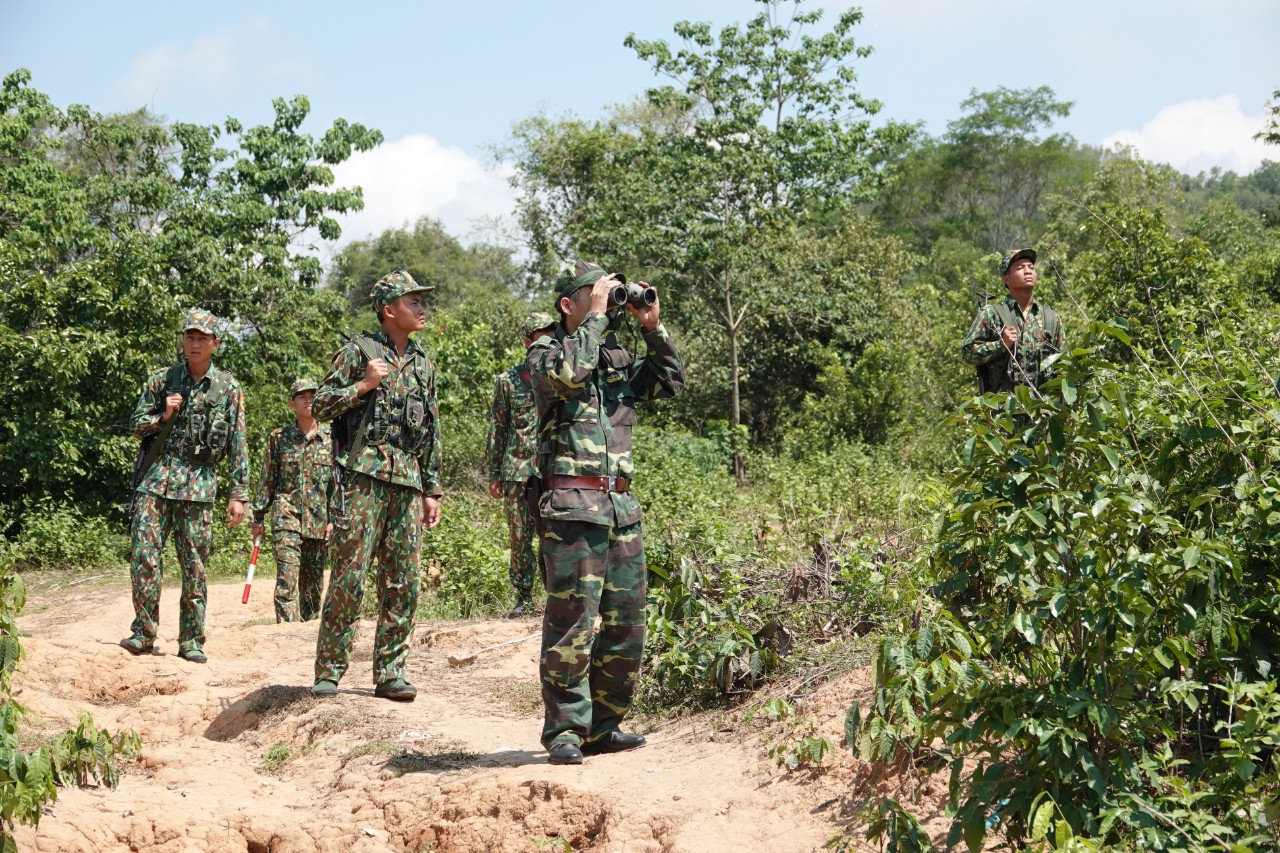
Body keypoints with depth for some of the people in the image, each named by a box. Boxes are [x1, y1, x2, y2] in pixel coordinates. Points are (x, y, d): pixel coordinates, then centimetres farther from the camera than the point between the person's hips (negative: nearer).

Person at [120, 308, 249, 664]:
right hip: (156, 478, 1)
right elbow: (137, 425, 12)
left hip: (198, 484, 0)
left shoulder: (228, 388, 5)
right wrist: (163, 416, -8)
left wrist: (238, 493, 0)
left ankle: (191, 641, 9)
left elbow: (237, 445, 5)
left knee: (194, 566, 2)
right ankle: (143, 633, 5)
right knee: (144, 557, -6)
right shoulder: (162, 380, 7)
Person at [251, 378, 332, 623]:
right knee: (287, 579, -13)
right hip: (286, 515, -1)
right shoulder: (279, 438, 7)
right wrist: (258, 517, 7)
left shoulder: (330, 438, 6)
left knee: (313, 582, 8)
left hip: (318, 519, 1)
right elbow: (267, 480, 10)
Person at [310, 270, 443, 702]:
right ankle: (328, 672, 0)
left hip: (407, 484, 6)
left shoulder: (423, 364, 18)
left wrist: (432, 490, 16)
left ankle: (390, 674, 10)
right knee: (348, 576, -7)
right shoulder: (358, 351, 2)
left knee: (404, 584, 3)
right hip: (362, 476, -5)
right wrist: (364, 384, -13)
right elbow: (320, 406, -1)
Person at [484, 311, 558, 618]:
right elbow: (497, 429, 9)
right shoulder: (508, 381, 7)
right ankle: (523, 598, 15)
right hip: (517, 471, 1)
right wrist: (494, 474, 6)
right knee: (519, 538, 5)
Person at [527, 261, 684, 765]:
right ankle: (565, 731, -1)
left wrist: (652, 327, 9)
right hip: (573, 507, -7)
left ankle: (604, 726, 17)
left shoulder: (618, 359, 18)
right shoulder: (545, 352, 0)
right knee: (573, 619, -8)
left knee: (627, 622, 7)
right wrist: (596, 315, -12)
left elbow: (670, 382, 19)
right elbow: (569, 373, -22)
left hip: (622, 507, 7)